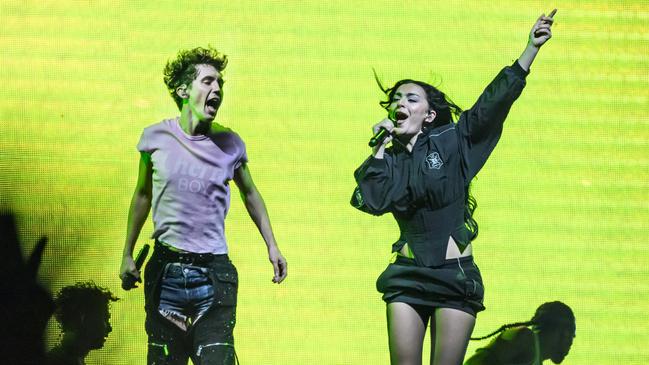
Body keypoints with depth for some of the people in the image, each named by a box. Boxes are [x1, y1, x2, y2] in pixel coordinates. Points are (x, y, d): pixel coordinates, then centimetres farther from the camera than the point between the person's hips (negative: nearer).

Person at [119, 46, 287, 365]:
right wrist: (127, 254, 16)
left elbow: (250, 194, 18)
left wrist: (272, 246, 14)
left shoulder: (229, 144, 0)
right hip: (165, 271, 0)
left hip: (214, 271, 0)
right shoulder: (156, 138, 0)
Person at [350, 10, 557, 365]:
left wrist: (532, 48, -17)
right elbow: (371, 201, -10)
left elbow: (495, 100, -8)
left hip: (456, 275, -2)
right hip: (407, 276, 2)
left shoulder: (452, 142, 0)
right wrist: (381, 147, -4)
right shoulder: (389, 158, 7)